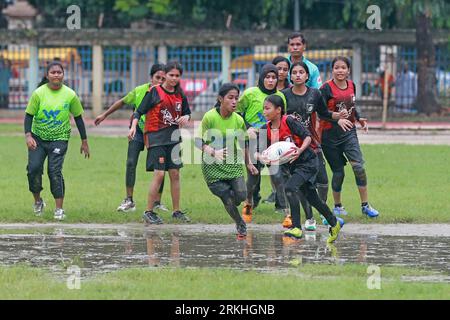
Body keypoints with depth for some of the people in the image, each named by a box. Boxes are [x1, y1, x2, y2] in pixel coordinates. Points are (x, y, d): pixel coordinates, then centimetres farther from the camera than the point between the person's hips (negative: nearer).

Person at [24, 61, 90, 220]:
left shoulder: (70, 95, -4)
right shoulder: (39, 93, -6)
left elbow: (78, 118, 7)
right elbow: (29, 115, -2)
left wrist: (84, 141, 9)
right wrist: (28, 136, -17)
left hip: (59, 139, -1)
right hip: (37, 138, 1)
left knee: (55, 171, -14)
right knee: (34, 168, -12)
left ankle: (59, 209, -7)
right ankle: (37, 201, 13)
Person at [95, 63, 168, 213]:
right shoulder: (139, 91, -14)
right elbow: (122, 102, 3)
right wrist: (105, 115, 10)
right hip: (138, 129, 0)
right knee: (131, 163, -12)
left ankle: (157, 202, 10)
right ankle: (129, 201, -5)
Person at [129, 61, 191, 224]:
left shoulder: (180, 95, 9)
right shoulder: (154, 92, -6)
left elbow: (187, 112, 21)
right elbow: (139, 111, -7)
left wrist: (185, 117, -2)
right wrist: (133, 126, -22)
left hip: (173, 137, 6)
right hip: (156, 137, -5)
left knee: (175, 174, 7)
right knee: (159, 174, -12)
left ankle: (176, 211, 17)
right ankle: (149, 212, -5)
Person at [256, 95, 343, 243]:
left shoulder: (289, 121, -19)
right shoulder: (267, 129, -1)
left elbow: (308, 136, -17)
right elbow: (259, 151, -1)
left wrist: (300, 150, -34)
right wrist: (260, 157, -24)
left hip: (308, 162, -8)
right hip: (293, 166, 8)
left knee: (290, 187, -25)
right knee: (312, 198, 16)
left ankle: (297, 228, -22)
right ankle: (334, 224, 35)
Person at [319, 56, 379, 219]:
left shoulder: (351, 85, 6)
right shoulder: (327, 88, -11)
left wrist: (359, 118, 4)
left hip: (349, 132, 4)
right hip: (330, 134, -4)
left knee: (358, 166, -12)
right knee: (338, 172, 3)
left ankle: (365, 205, -6)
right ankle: (337, 206, 22)